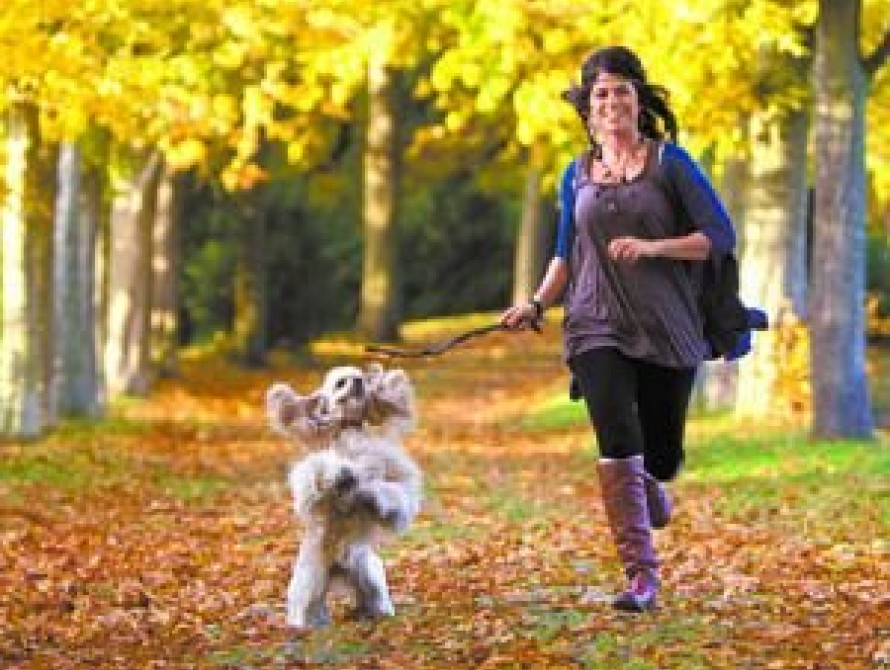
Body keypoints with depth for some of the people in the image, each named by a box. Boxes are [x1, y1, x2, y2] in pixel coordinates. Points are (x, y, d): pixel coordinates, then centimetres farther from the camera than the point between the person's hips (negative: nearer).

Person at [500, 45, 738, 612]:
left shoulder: (670, 161, -1)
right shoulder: (577, 175, 9)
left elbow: (721, 236, -5)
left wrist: (651, 247, -18)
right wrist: (537, 305, 1)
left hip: (668, 330, -1)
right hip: (598, 329, 1)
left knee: (662, 455, 7)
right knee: (618, 444, -17)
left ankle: (648, 488, 46)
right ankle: (642, 575, -13)